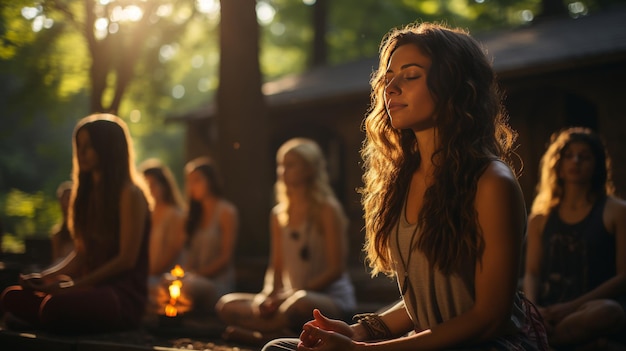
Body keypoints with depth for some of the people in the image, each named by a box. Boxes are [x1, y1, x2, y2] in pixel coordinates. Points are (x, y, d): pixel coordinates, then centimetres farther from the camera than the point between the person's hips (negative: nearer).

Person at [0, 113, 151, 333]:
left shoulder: (130, 194, -6)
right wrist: (47, 276, 0)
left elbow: (127, 259, -13)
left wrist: (72, 286, -16)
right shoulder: (88, 192, 19)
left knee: (55, 306, -34)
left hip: (124, 296, -7)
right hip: (90, 288, 7)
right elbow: (82, 252, 18)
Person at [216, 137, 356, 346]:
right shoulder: (279, 215, 13)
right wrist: (268, 295, -9)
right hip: (291, 298, 7)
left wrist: (291, 294, -18)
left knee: (299, 305, -41)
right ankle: (283, 334, -24)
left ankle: (254, 334, -17)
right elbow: (276, 268, 13)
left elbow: (336, 269, -12)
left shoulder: (326, 210, -6)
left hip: (332, 298, -7)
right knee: (227, 305, -8)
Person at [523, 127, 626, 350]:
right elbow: (532, 273, 10)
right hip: (550, 311, 2)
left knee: (608, 313, -39)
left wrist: (572, 307, -13)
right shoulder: (541, 217, 17)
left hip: (592, 307, -2)